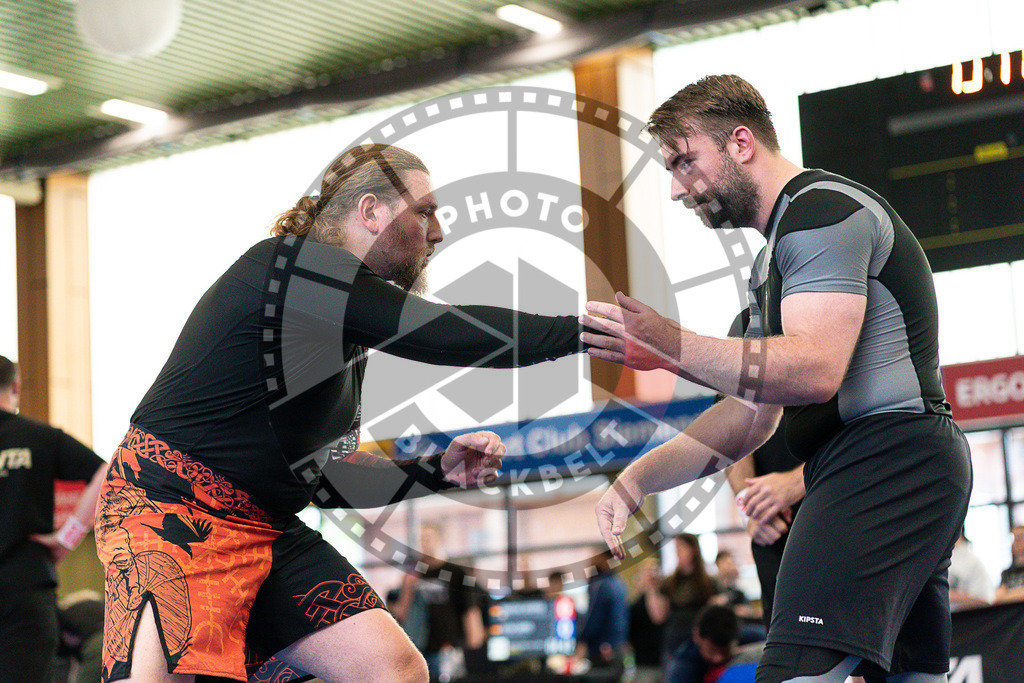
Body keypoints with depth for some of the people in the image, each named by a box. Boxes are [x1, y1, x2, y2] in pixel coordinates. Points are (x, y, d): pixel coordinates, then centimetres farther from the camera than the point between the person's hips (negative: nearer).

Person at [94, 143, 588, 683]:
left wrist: (436, 472, 9)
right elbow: (445, 333, -20)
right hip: (170, 511, -9)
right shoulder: (293, 264, -12)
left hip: (267, 529, 9)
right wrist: (582, 329, -15)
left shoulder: (347, 336, 17)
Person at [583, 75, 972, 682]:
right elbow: (751, 415, 23)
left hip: (886, 457, -11)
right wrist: (638, 479, 12)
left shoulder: (822, 209, -7)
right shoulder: (774, 259, 27)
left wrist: (671, 347, -26)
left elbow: (815, 370, -21)